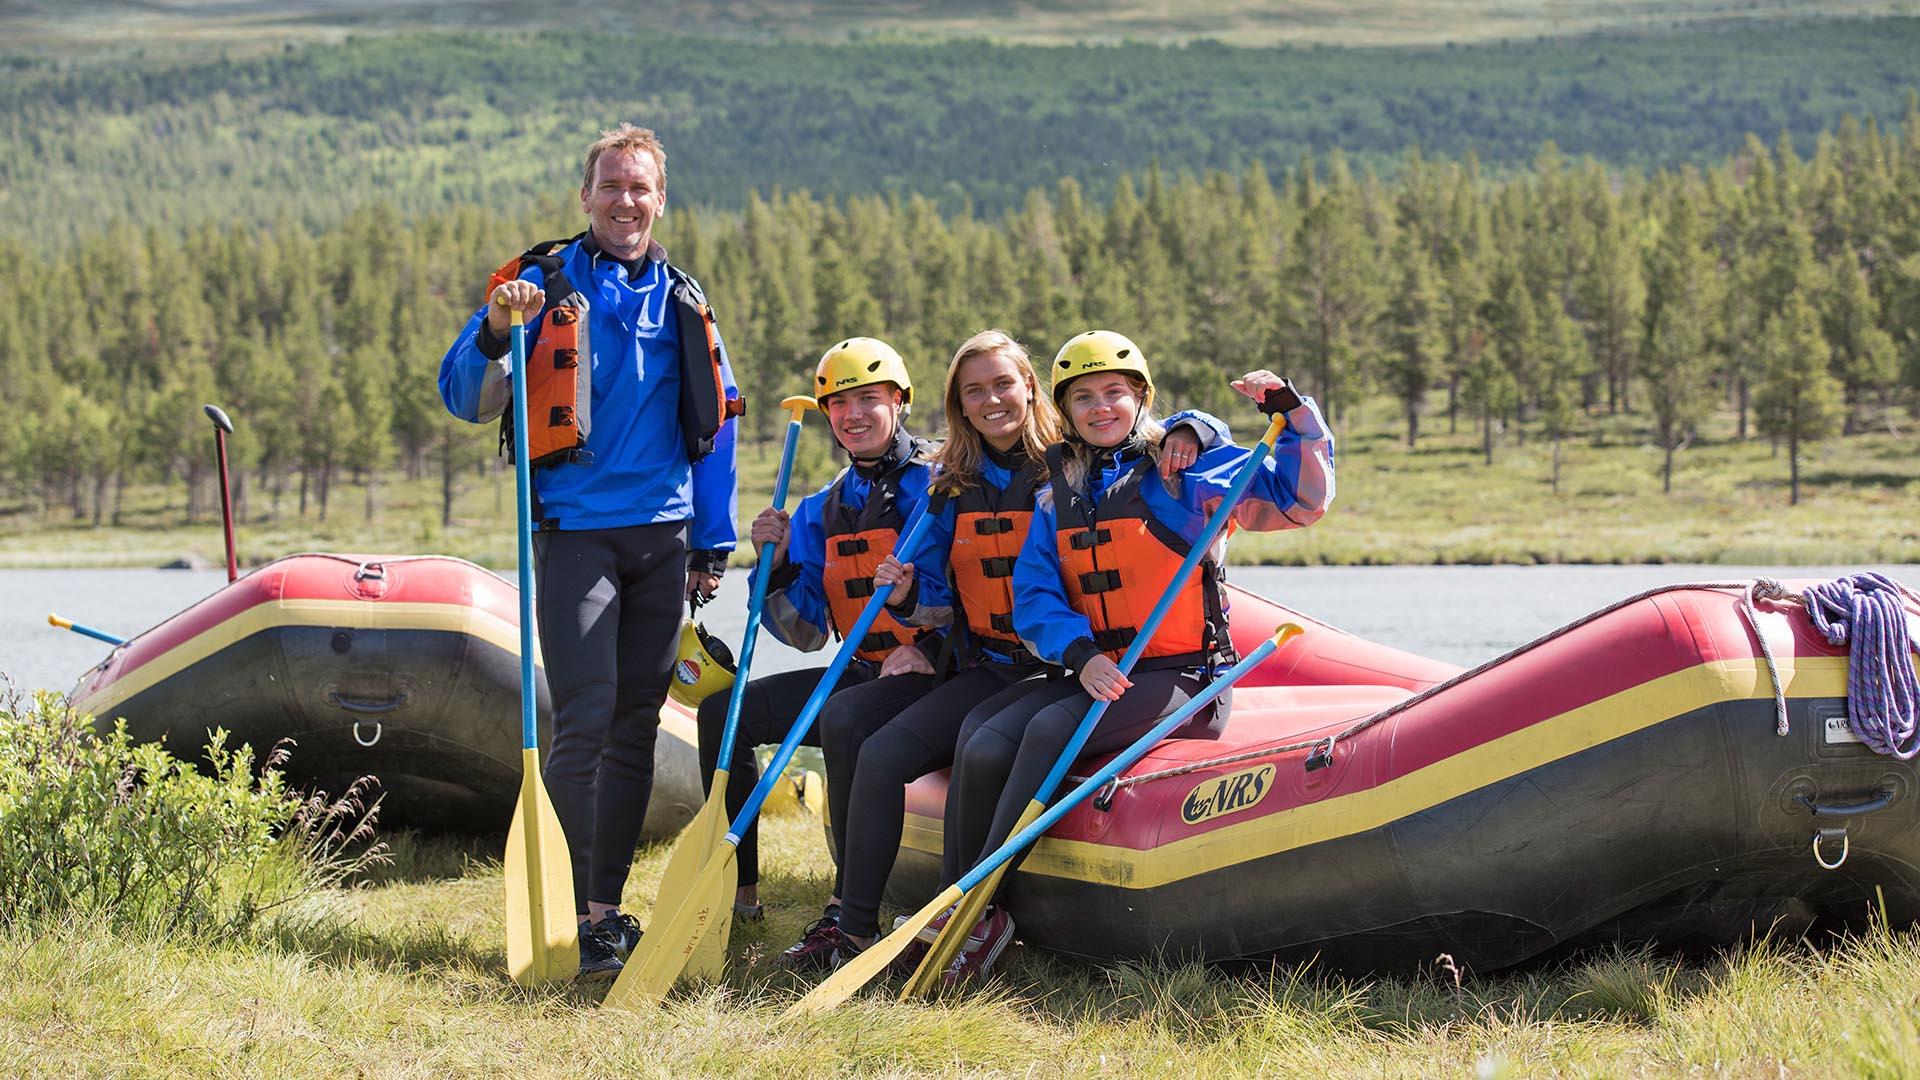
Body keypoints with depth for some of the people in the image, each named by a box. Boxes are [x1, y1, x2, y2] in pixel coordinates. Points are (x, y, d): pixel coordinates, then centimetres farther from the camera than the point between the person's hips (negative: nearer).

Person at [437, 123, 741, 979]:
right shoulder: (544, 285, 1)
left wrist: (713, 543, 14)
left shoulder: (681, 302, 13)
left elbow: (713, 427, 18)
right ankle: (576, 915, -10)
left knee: (637, 724, 7)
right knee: (585, 722, -13)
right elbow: (464, 399, -4)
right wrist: (495, 334, -23)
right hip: (576, 532, -5)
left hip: (663, 538, 5)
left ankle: (608, 902, 14)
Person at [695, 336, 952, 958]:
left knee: (843, 722, -36)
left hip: (932, 672, -8)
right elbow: (807, 633, 10)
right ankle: (738, 889, 6)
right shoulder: (821, 512, 13)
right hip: (861, 673, 8)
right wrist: (777, 565, -4)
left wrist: (932, 649, -23)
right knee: (722, 713, -1)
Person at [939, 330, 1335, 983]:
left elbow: (1301, 500, -6)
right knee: (982, 742, -20)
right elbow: (1034, 596, 6)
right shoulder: (1057, 498, 15)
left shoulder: (1185, 473, 0)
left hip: (1182, 678, -5)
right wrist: (1081, 655, -13)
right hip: (1093, 673, 5)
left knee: (1049, 731, -29)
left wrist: (1293, 410, -19)